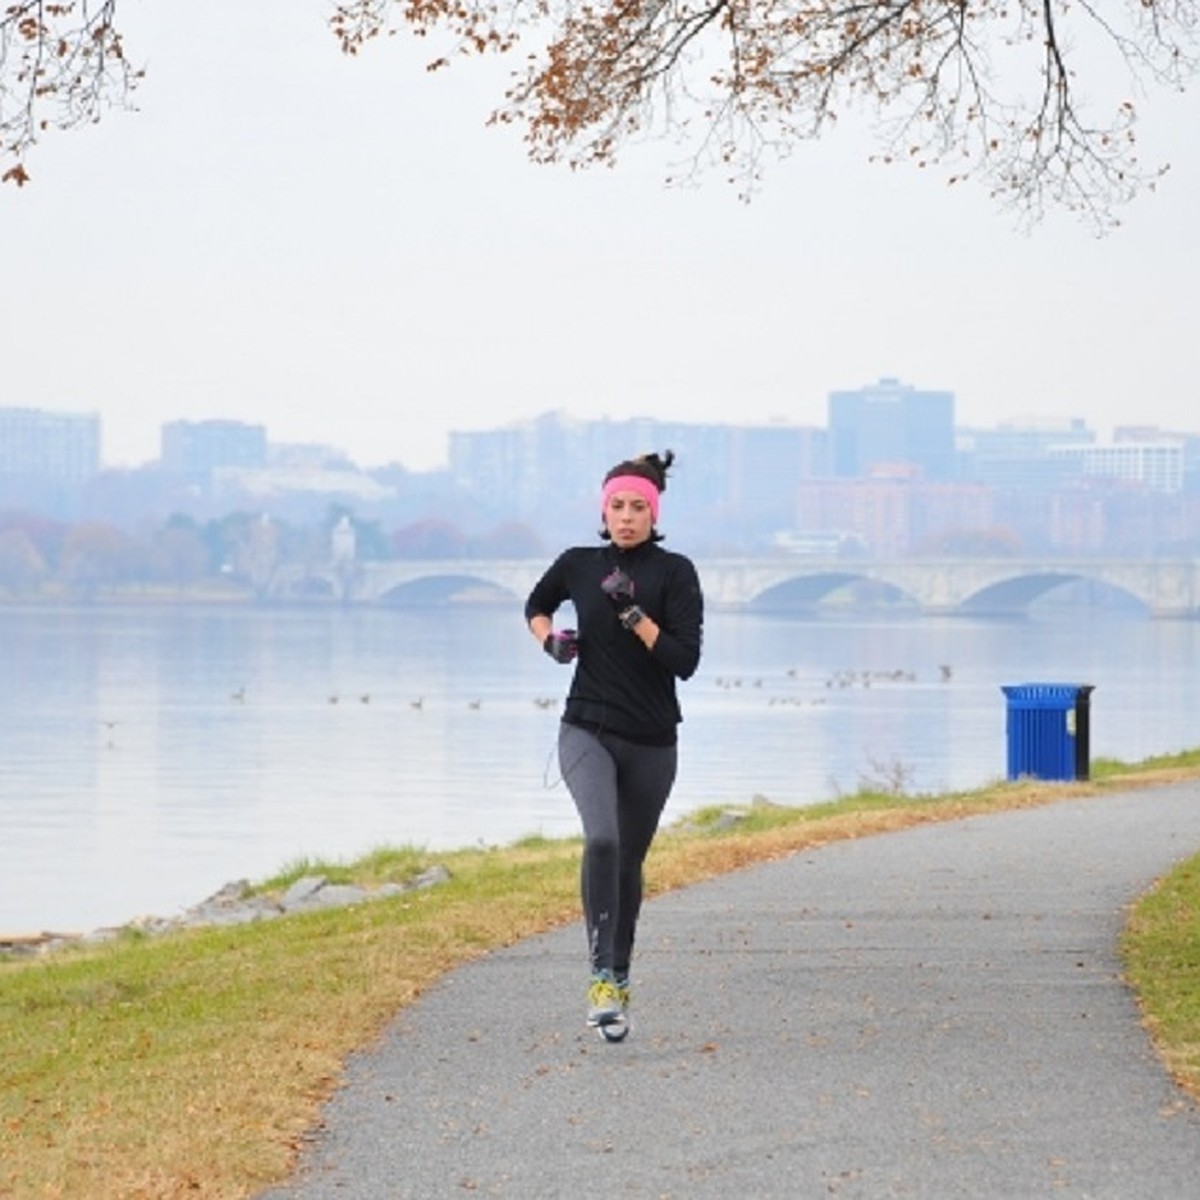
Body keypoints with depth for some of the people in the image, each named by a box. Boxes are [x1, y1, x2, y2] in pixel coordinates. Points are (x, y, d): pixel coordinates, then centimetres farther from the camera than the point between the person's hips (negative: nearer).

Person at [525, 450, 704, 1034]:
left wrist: (633, 614, -20)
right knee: (602, 839, -24)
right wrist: (550, 640, 3)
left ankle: (620, 976, 31)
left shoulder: (675, 573, -5)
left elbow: (685, 660, -14)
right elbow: (536, 606, 23)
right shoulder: (579, 565, 2)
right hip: (588, 731, 0)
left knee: (629, 860, 11)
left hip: (652, 741, 0)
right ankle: (602, 978, -26)